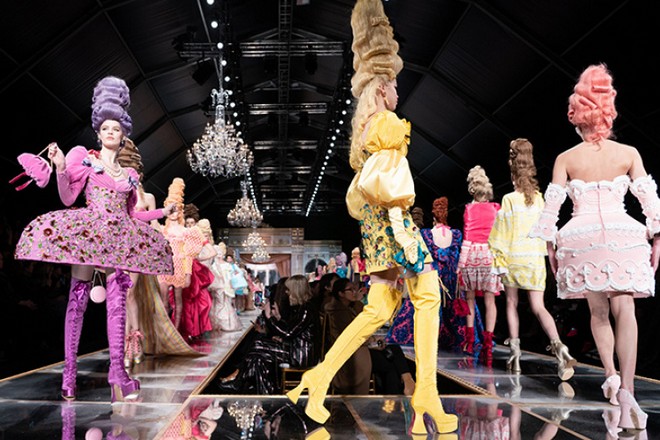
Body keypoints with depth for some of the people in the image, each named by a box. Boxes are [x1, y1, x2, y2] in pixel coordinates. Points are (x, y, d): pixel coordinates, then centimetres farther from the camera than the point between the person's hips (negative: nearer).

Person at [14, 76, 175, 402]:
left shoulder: (130, 174, 20)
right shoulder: (84, 158, 9)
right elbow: (67, 197, 0)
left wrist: (163, 212, 22)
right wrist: (60, 168, -14)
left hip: (119, 240, 3)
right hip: (86, 235, -3)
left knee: (117, 303, -6)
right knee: (78, 299, -6)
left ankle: (117, 371, -8)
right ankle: (69, 369, -2)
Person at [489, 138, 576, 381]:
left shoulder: (509, 199, -7)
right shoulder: (539, 198, 4)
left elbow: (501, 234, -7)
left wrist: (499, 260, -2)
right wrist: (548, 251, 21)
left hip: (513, 258, -3)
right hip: (536, 258, 3)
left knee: (511, 304, 12)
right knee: (538, 307, 1)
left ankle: (515, 354, 12)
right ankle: (559, 347, -21)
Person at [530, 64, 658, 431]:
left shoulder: (566, 159, 2)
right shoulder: (630, 153, 3)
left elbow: (551, 207, 1)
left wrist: (551, 246, 8)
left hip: (582, 238, 1)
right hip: (623, 235, 0)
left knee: (598, 311, 17)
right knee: (625, 311, -3)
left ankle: (611, 374, 6)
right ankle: (626, 389, -16)